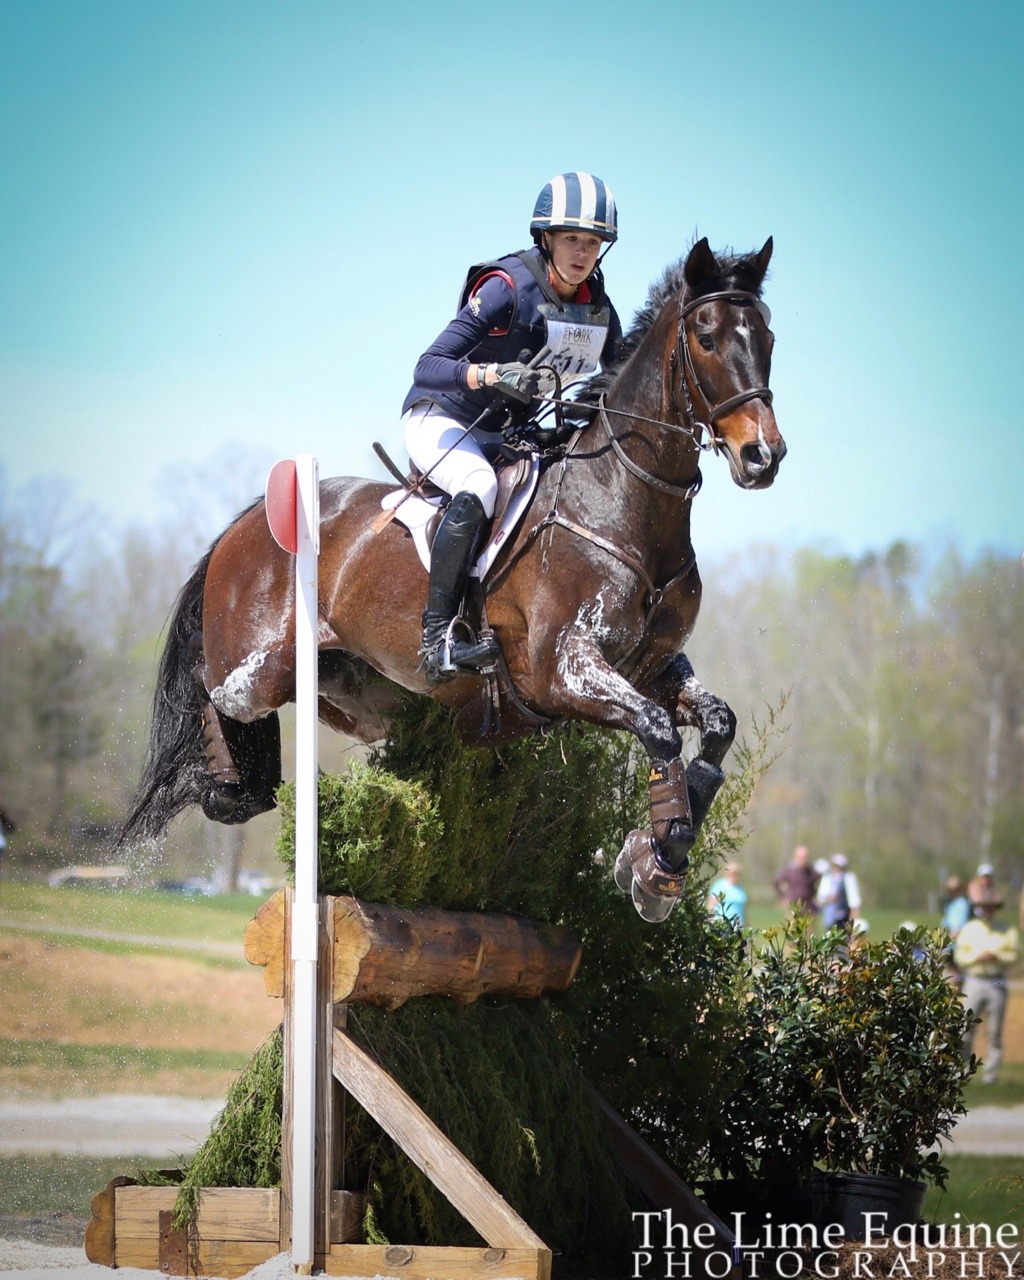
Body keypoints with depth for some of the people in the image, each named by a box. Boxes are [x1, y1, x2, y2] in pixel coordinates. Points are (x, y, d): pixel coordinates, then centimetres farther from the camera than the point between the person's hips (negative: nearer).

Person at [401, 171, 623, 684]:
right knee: (478, 488, -36)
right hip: (442, 423, -7)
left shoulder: (599, 310, -1)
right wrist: (492, 375, -44)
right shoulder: (508, 286, -21)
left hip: (507, 435, 7)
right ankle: (438, 636, -37)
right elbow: (428, 367, -27)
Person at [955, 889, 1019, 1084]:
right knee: (966, 1028, -5)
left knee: (995, 1031, 2)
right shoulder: (969, 929, 9)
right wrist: (977, 957, -12)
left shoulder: (1007, 931, 8)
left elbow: (1013, 956, 2)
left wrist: (996, 957, -15)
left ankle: (991, 1073, 6)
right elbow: (959, 957, 5)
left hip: (997, 984, 0)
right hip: (974, 982, 0)